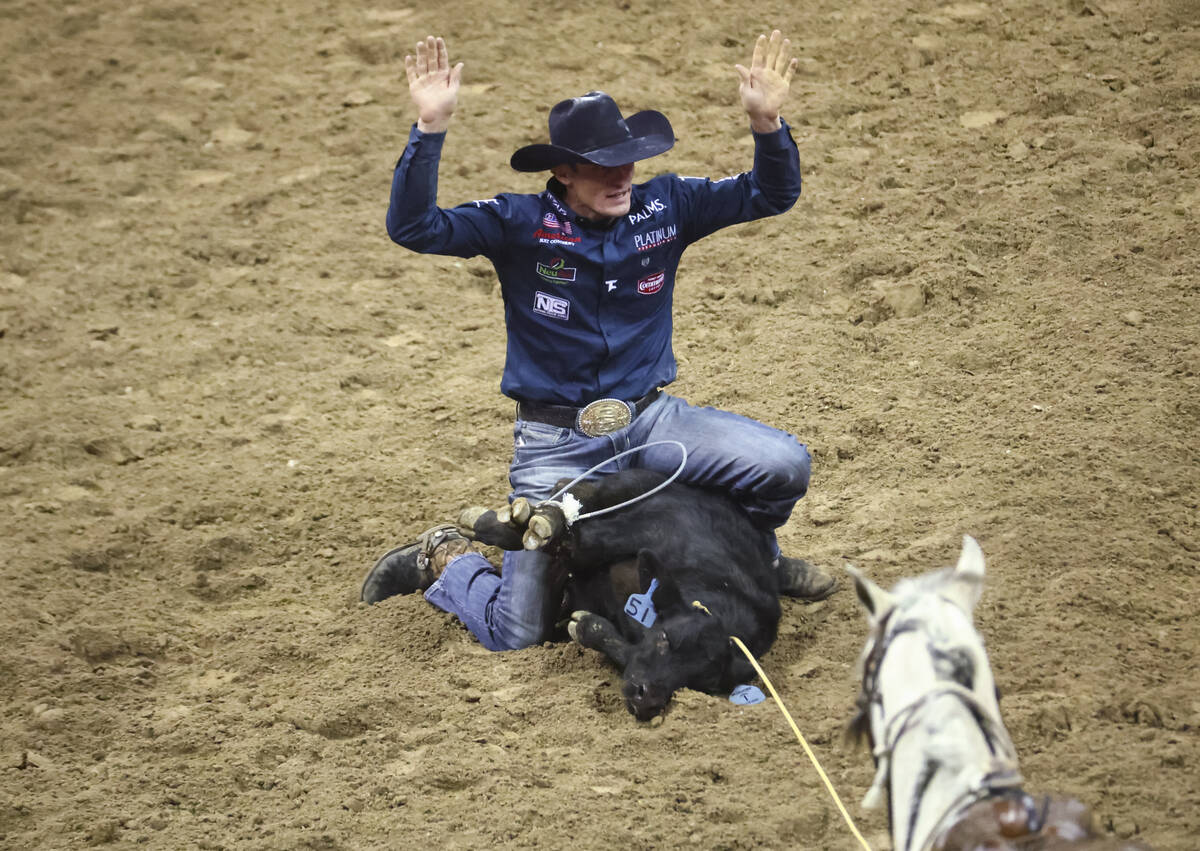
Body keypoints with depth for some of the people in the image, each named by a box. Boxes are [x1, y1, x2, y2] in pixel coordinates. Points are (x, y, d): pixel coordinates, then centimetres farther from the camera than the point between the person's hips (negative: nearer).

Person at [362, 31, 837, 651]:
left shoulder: (664, 206, -4)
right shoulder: (520, 224, -12)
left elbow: (771, 196, -3)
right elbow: (412, 227, -22)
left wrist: (766, 122, -22)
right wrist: (431, 128, -33)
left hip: (650, 419, 3)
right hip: (556, 442, -3)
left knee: (784, 464, -18)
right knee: (516, 633, -3)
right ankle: (442, 560, 31)